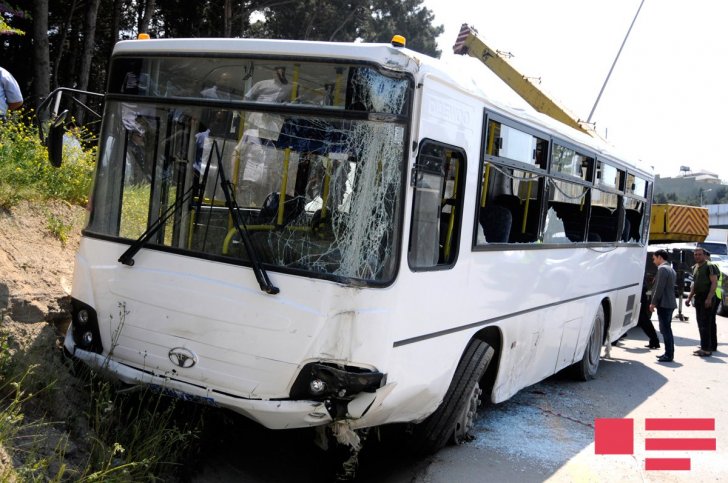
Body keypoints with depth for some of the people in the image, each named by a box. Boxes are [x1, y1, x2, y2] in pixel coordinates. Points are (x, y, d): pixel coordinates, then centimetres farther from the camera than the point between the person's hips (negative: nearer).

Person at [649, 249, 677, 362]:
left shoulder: (662, 269, -14)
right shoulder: (671, 269, 17)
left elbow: (659, 288, -18)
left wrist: (653, 303, -13)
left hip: (663, 304, -10)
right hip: (670, 303, 10)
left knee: (665, 330, -7)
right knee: (667, 329, 14)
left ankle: (668, 355, -7)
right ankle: (669, 353, 19)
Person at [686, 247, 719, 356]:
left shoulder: (709, 266, -10)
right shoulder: (695, 267, 15)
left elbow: (714, 283, -16)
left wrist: (709, 298, -23)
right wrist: (690, 298, 20)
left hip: (707, 298, -9)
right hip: (698, 298, 9)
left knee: (705, 324, -11)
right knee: (701, 323, 12)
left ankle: (706, 349, -11)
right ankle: (712, 346, 21)